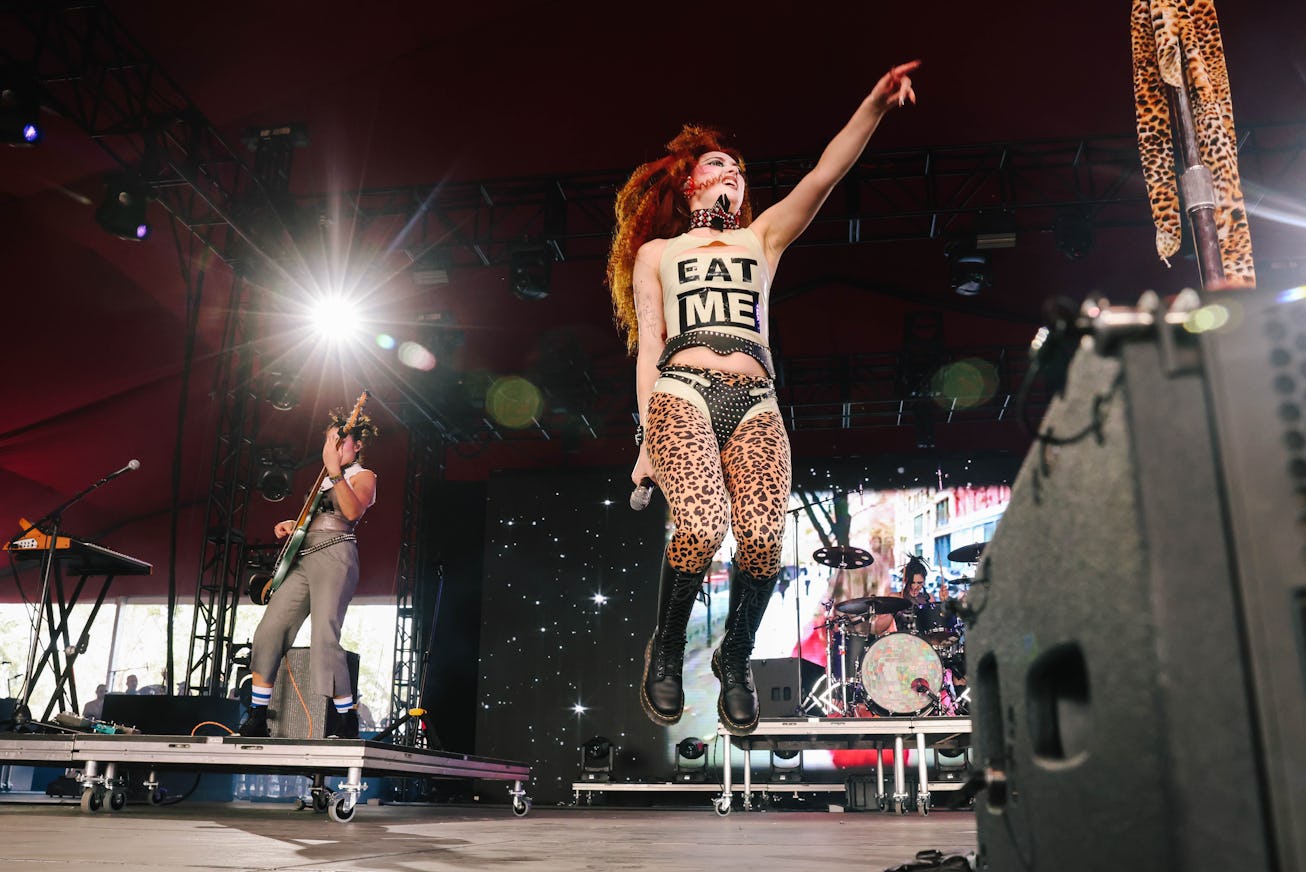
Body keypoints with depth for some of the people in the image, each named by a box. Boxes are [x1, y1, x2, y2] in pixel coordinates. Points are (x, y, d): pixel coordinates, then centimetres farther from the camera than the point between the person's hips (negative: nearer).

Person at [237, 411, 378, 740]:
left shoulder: (362, 476, 4)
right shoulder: (324, 480, 28)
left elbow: (353, 511, -18)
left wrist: (334, 471, -22)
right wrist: (290, 525, 18)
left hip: (334, 556, -8)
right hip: (302, 559, 8)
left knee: (324, 636, -20)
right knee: (268, 631, -1)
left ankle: (347, 724, -14)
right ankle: (256, 720, 6)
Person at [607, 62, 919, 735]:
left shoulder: (761, 239, 28)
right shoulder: (655, 252, 24)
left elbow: (824, 175, 14)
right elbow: (648, 349, 14)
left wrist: (875, 103, 1)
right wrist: (647, 439, 4)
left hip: (755, 403, 2)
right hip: (683, 394, -2)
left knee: (762, 538, -21)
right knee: (701, 527, -28)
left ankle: (735, 661, 5)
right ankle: (666, 651, -1)